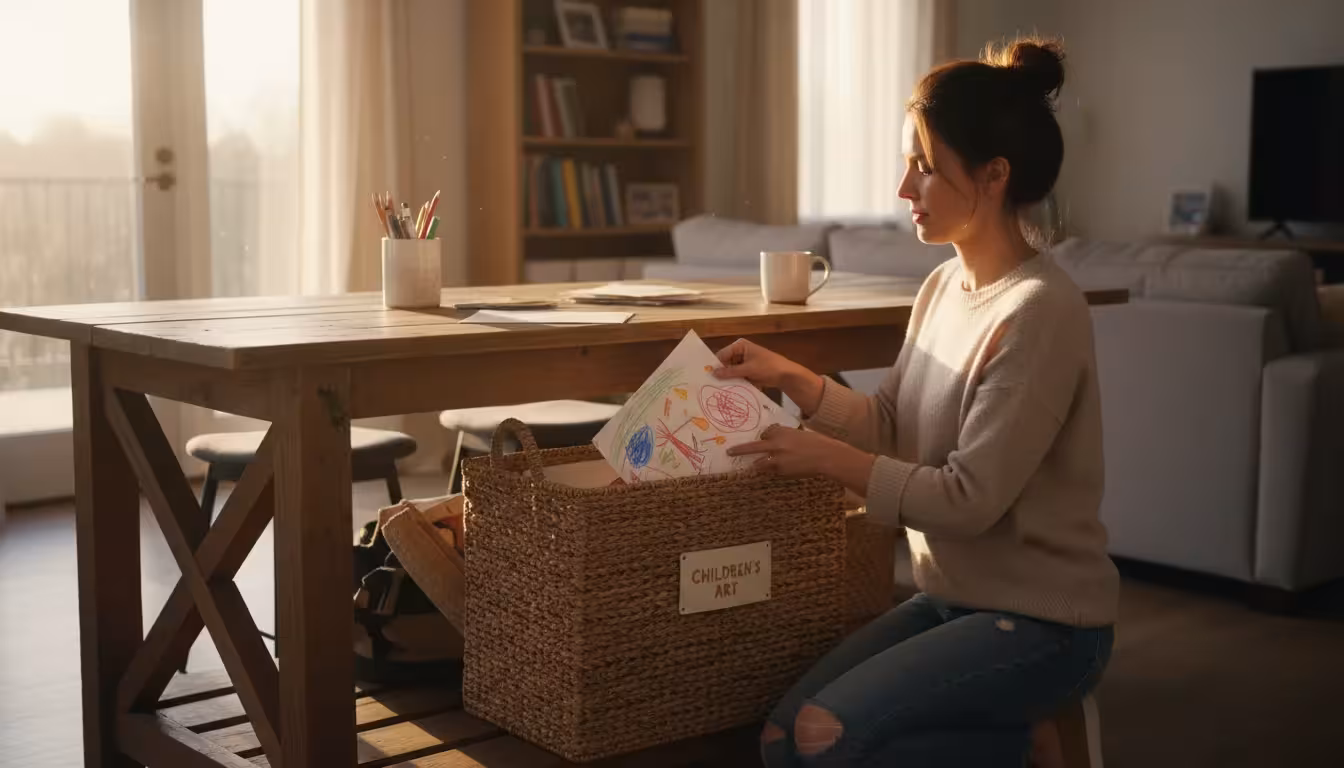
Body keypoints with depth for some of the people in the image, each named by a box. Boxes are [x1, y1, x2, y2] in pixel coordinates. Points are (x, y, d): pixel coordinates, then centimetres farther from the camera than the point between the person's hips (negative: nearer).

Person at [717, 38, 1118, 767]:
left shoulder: (1041, 311, -21)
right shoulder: (942, 285, 4)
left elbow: (969, 499, -22)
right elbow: (889, 428, 10)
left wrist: (825, 457, -16)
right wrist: (790, 377, -4)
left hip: (1043, 621, -7)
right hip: (949, 597, 8)